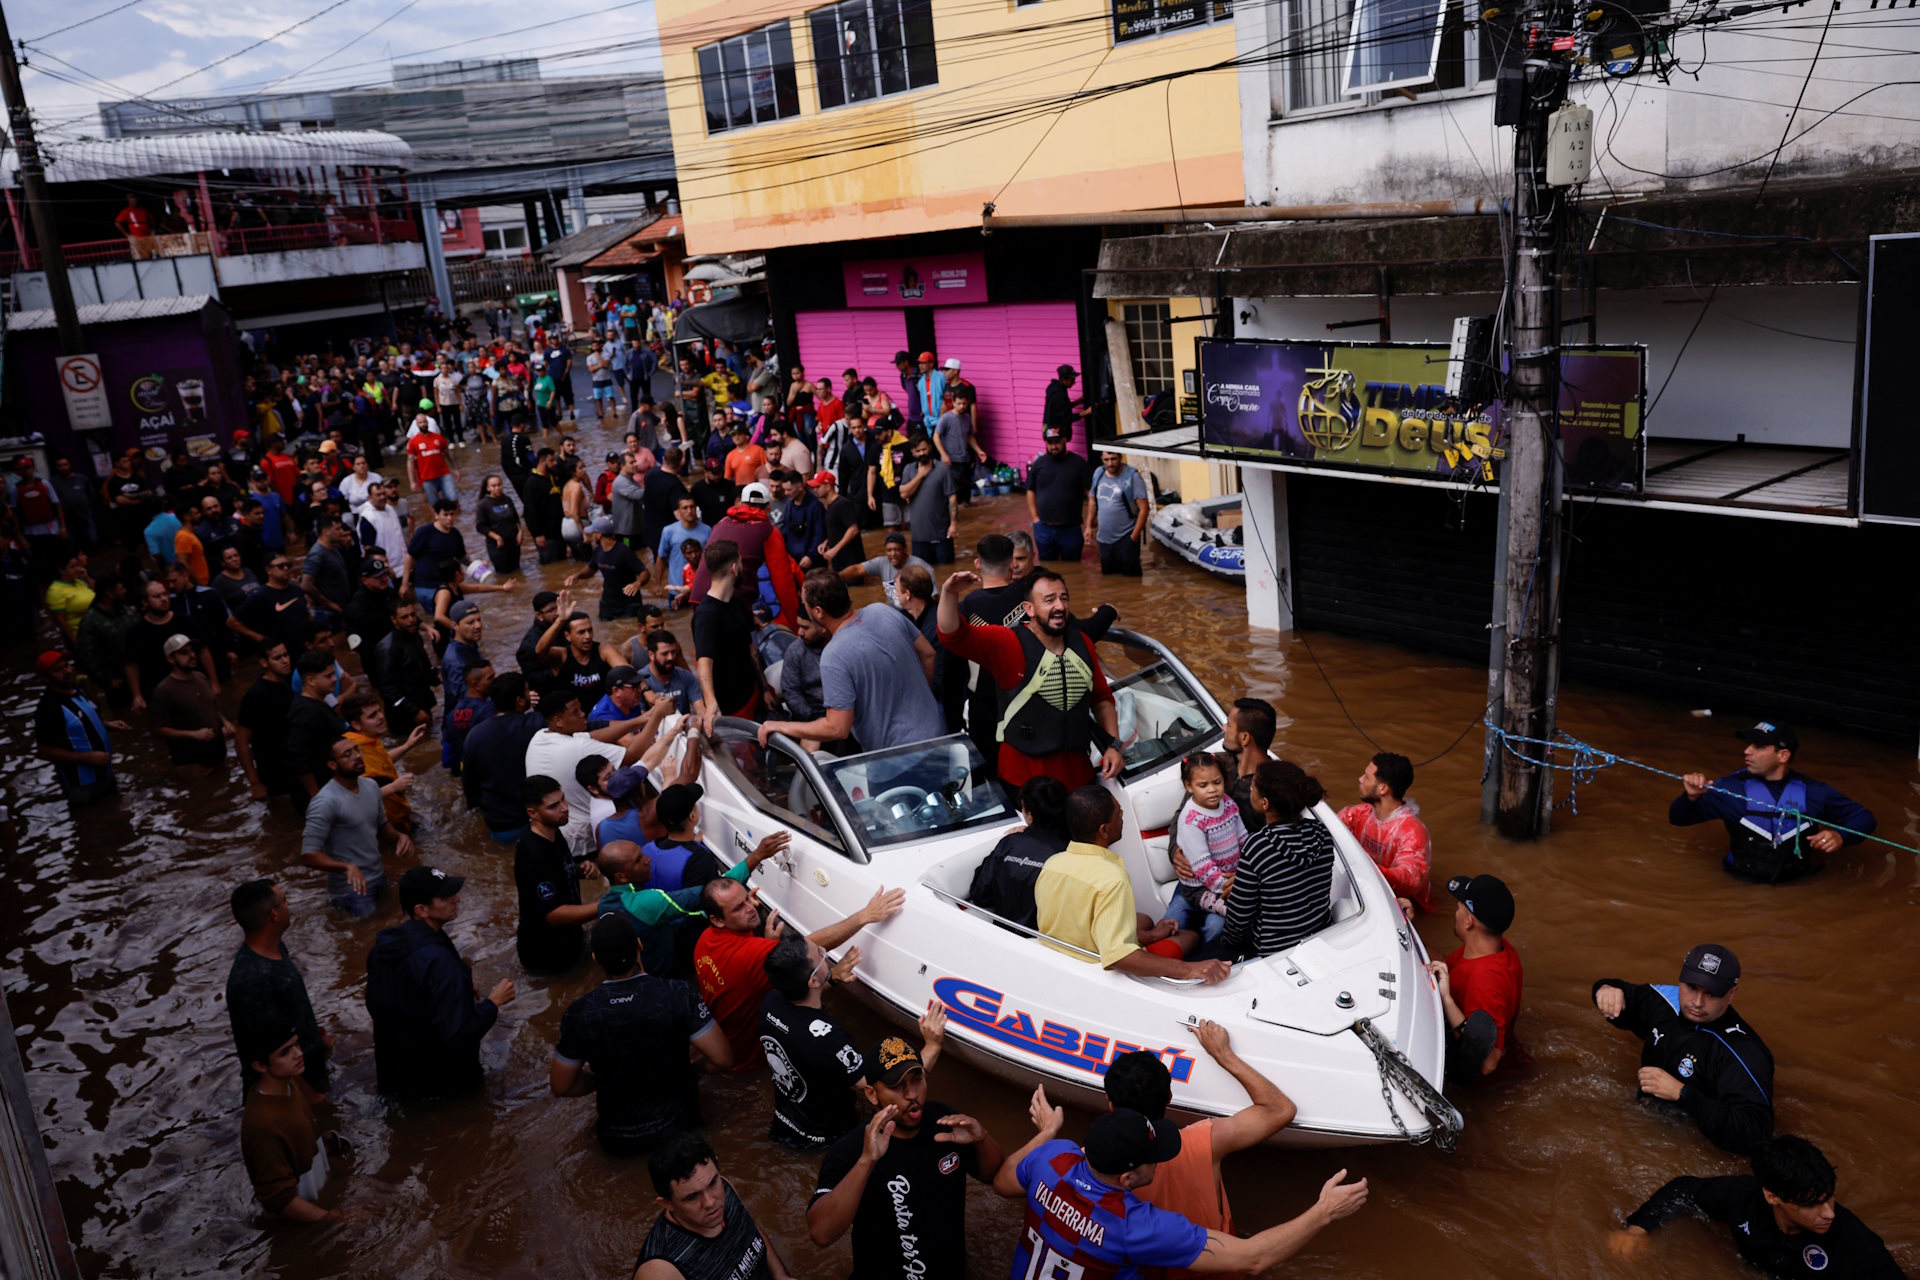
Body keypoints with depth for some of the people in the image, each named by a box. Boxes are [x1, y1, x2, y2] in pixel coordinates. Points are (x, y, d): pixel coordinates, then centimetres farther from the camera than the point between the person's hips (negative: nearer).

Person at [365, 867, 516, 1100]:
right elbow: (456, 1039, -30)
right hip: (440, 1078, -6)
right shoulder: (439, 961, -30)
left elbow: (374, 1007, 10)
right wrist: (493, 1002, -16)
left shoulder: (383, 946, -5)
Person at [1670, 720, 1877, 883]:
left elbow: (1863, 817, 13)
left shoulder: (1813, 792, 4)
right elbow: (1678, 818, 2)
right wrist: (1691, 797, -19)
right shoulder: (1731, 788, -1)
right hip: (1741, 887, -2)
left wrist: (1840, 837, -8)